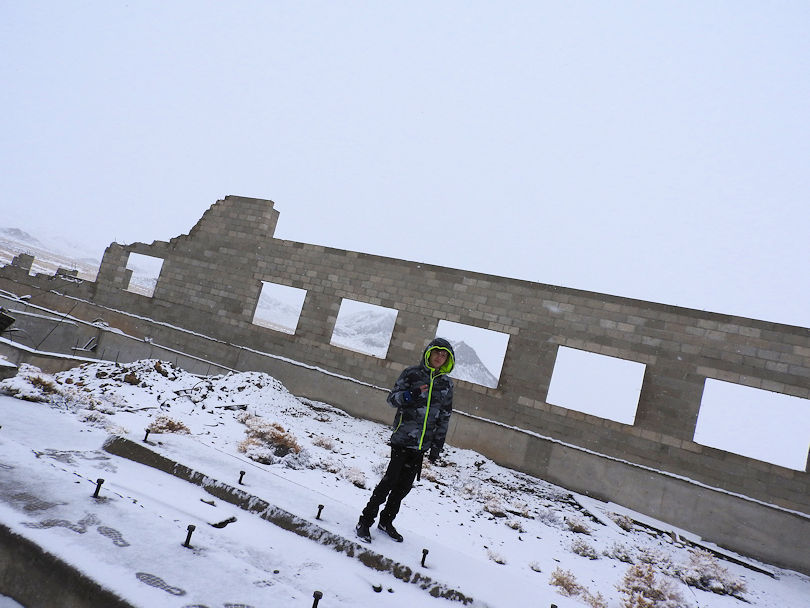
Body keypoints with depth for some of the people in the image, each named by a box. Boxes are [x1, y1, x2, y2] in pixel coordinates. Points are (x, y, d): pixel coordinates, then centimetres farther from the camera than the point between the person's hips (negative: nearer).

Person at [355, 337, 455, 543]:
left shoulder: (446, 384, 8)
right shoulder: (412, 373, -3)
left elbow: (444, 418, 13)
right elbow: (392, 398, -3)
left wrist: (437, 446, 12)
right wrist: (410, 395, -24)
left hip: (422, 444, 4)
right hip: (402, 439, -4)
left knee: (405, 485, 10)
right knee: (390, 480, -6)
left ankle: (386, 521, 27)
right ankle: (365, 521, 7)